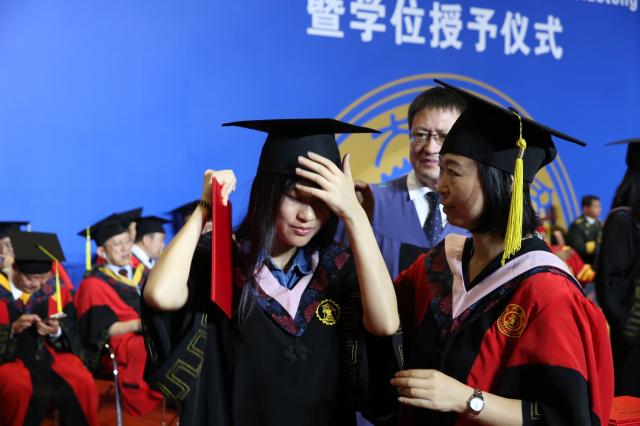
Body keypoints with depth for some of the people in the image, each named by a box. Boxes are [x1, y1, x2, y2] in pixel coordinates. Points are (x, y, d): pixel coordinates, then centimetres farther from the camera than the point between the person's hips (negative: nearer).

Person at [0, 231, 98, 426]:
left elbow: (71, 330, 6)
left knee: (83, 383, -22)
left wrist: (57, 332, -15)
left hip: (51, 352, 3)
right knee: (21, 389, -34)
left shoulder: (57, 288, 0)